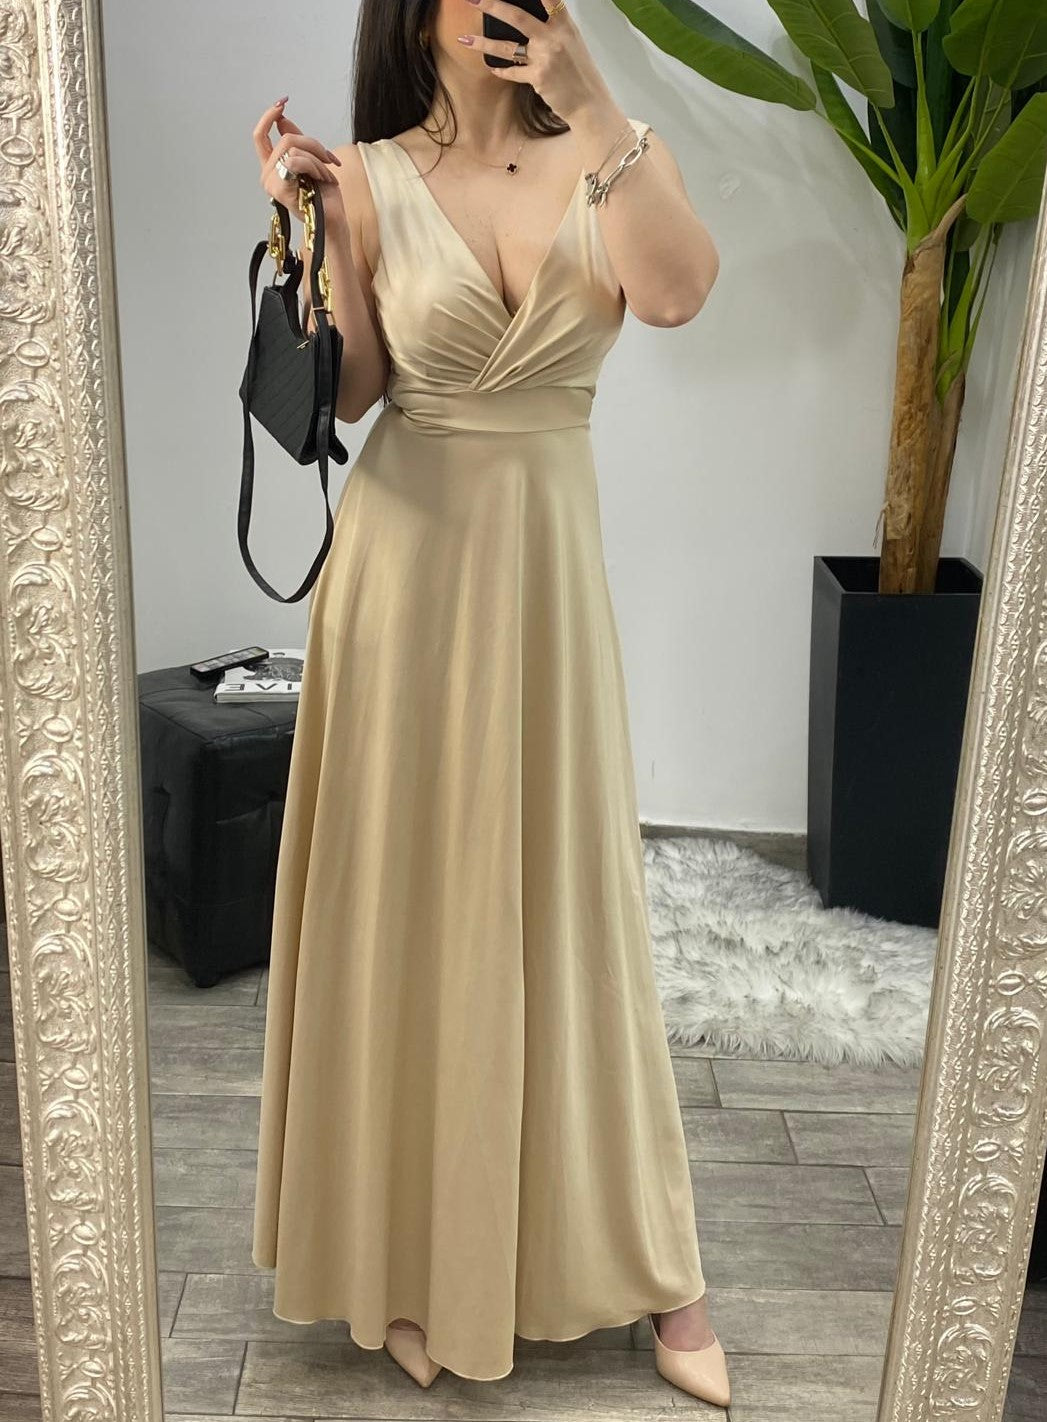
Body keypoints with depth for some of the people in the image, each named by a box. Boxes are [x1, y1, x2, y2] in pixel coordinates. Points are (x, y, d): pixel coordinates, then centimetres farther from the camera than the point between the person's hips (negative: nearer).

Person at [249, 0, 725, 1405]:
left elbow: (678, 293, -16)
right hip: (409, 557, -1)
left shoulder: (614, 152, 4)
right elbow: (347, 392, -2)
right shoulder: (373, 178, 1)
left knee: (566, 895, 9)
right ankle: (412, 1250, 28)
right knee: (407, 894, 7)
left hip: (550, 564, 1)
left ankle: (639, 1251, 26)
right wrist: (314, 231, -11)